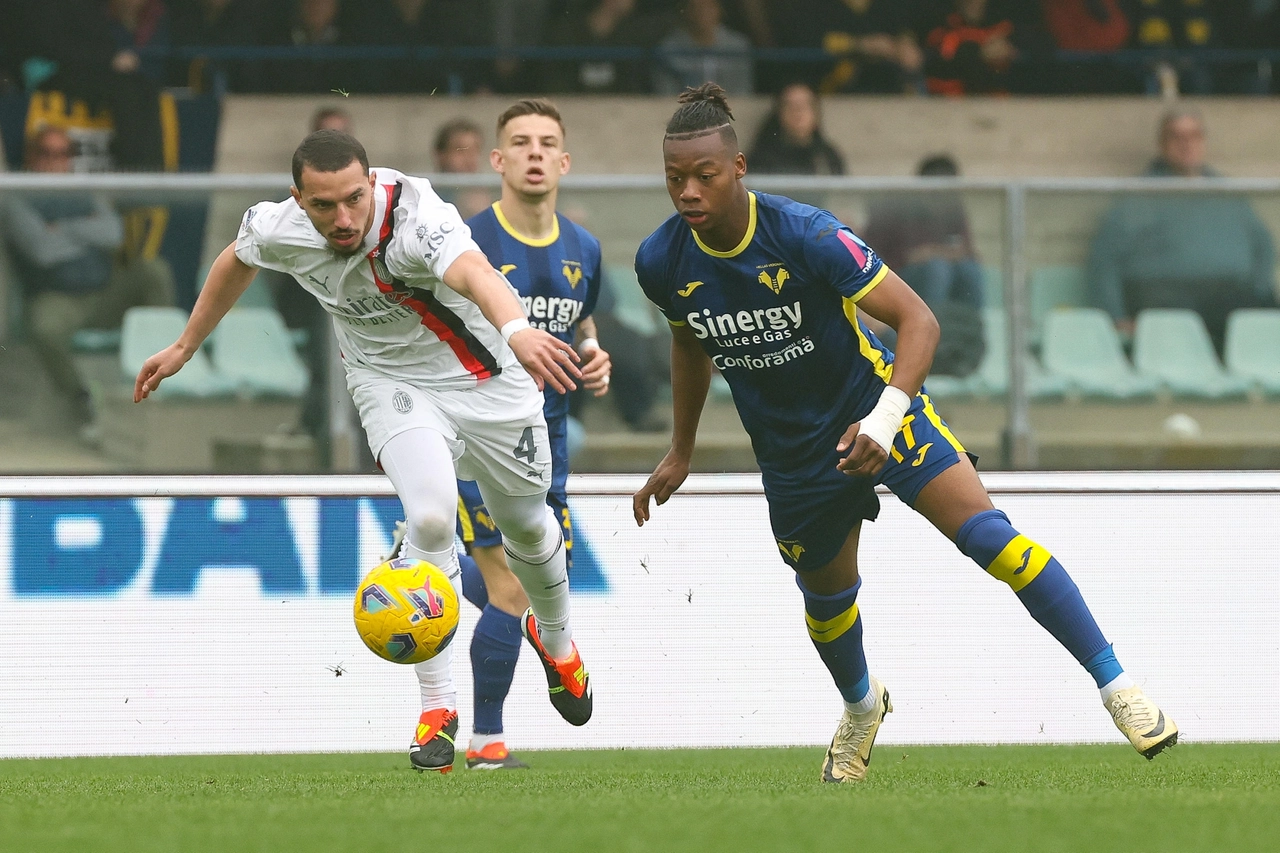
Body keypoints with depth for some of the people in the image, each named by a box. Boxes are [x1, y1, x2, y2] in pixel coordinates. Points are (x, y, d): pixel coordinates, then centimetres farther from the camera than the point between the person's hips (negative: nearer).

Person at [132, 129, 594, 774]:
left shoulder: (415, 217, -37)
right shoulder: (278, 229, -21)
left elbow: (471, 271, -60)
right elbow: (238, 260, 5)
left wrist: (517, 329, -80)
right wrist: (185, 347, 15)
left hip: (484, 376, -1)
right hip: (390, 380, 1)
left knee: (526, 524, 16)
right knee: (431, 517, -23)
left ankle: (555, 638, 51)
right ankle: (437, 705, -11)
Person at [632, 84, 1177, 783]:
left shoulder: (803, 235, -27)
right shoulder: (661, 263, -13)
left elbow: (916, 319, -26)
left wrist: (885, 418, -40)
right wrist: (679, 454, 18)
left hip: (872, 405, -4)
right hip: (789, 449, 4)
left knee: (987, 535, -20)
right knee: (825, 593, 17)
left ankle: (1117, 688, -18)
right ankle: (862, 708, 52)